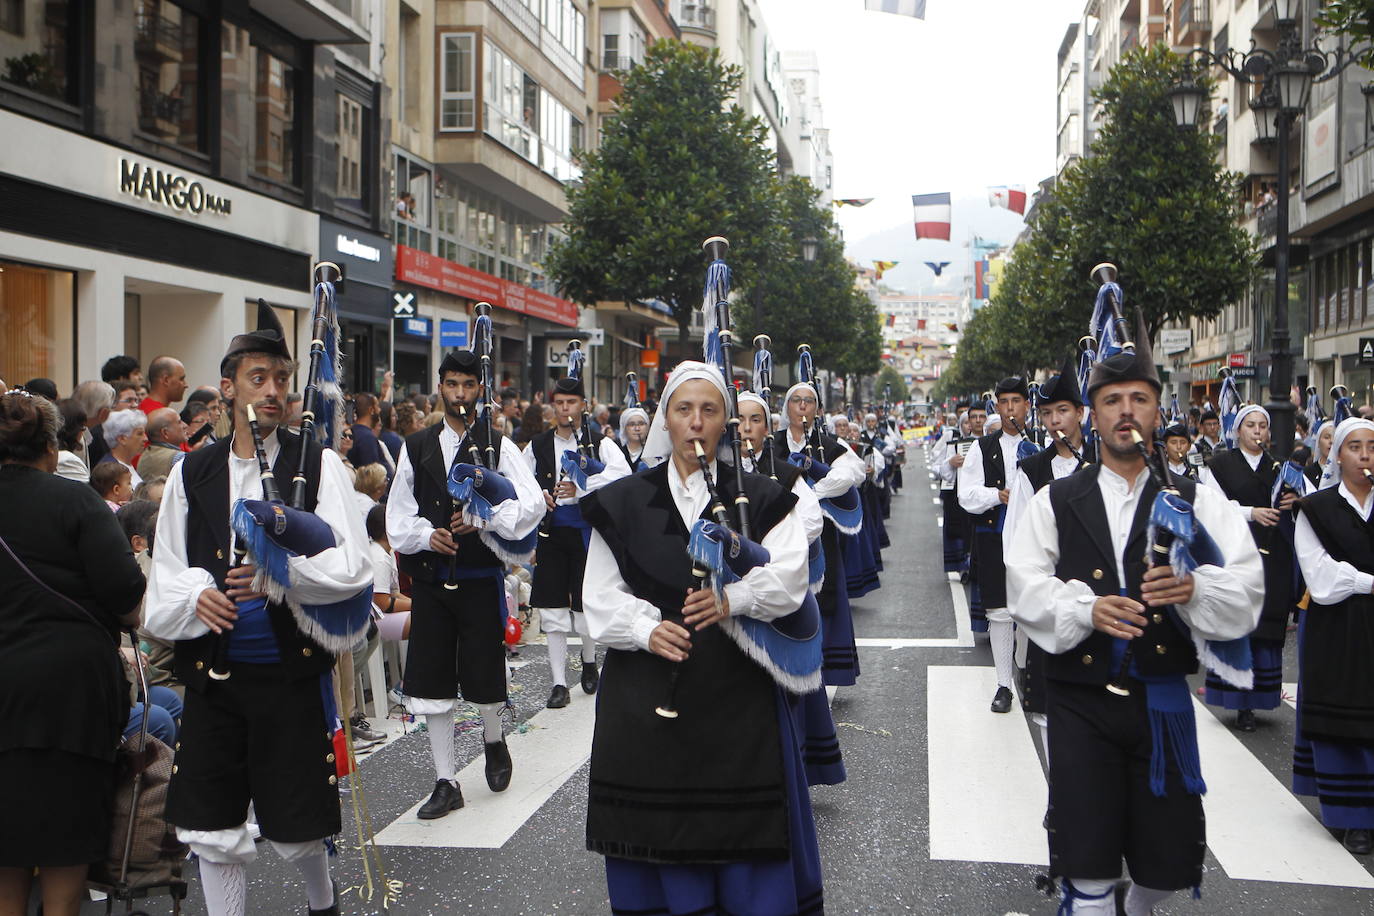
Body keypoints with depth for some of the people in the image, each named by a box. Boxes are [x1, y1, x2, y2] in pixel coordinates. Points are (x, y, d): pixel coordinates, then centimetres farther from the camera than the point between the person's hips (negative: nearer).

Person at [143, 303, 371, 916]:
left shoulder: (319, 464, -2)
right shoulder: (192, 473, 6)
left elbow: (352, 566, -10)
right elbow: (165, 574, 8)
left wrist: (282, 571, -24)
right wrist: (197, 592, -12)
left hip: (292, 672, -2)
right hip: (212, 674, 3)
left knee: (296, 831, 8)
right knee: (214, 836, 9)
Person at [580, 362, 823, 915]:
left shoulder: (760, 500, 6)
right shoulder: (622, 503, 8)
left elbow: (790, 575, -9)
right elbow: (601, 597, 2)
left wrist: (734, 598, -29)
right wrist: (647, 628, -18)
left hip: (737, 690, -1)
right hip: (648, 694, 1)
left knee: (743, 838, 2)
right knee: (658, 841, 5)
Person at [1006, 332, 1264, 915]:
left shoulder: (1196, 501, 5)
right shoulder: (1055, 502, 5)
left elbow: (1246, 584, -6)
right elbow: (1025, 584, -5)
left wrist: (1194, 587, -26)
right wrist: (1086, 609, -22)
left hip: (1161, 700, 1)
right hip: (1080, 699, -1)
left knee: (1171, 859, 11)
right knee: (1088, 863, 3)